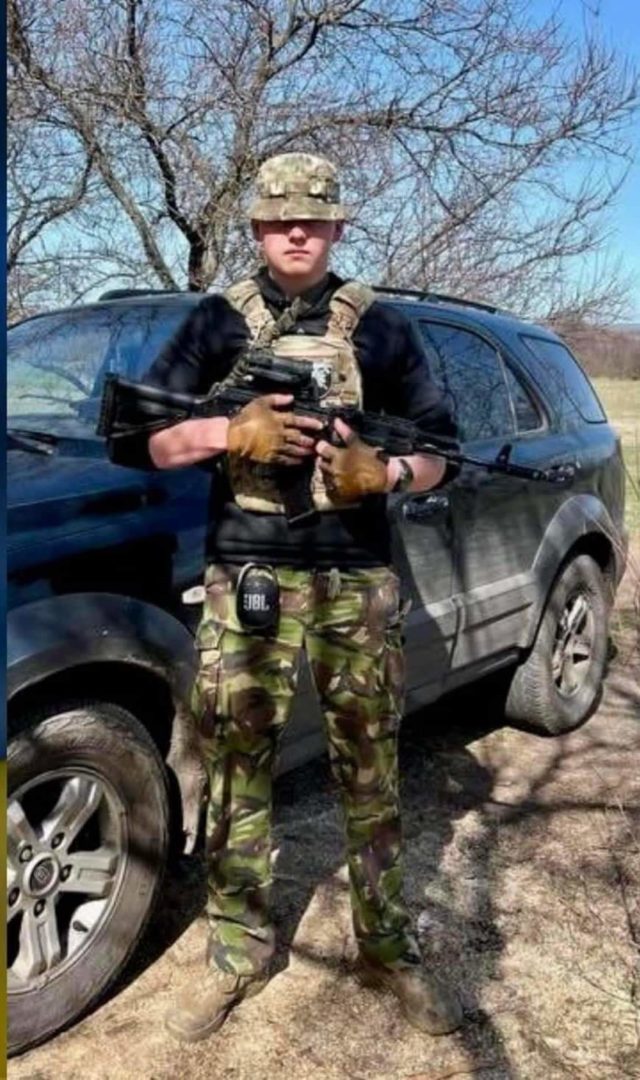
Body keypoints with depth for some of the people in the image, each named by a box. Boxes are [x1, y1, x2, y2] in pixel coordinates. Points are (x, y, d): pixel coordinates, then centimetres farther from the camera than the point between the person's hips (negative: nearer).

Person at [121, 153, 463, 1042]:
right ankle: (238, 953, 23)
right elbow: (145, 438, 3)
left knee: (371, 771, 8)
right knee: (237, 769, 6)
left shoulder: (380, 327, 8)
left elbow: (440, 449, 8)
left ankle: (389, 949, 25)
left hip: (358, 578, 0)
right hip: (244, 576, 0)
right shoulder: (217, 323, 7)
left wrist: (385, 472, -14)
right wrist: (229, 433, -15)